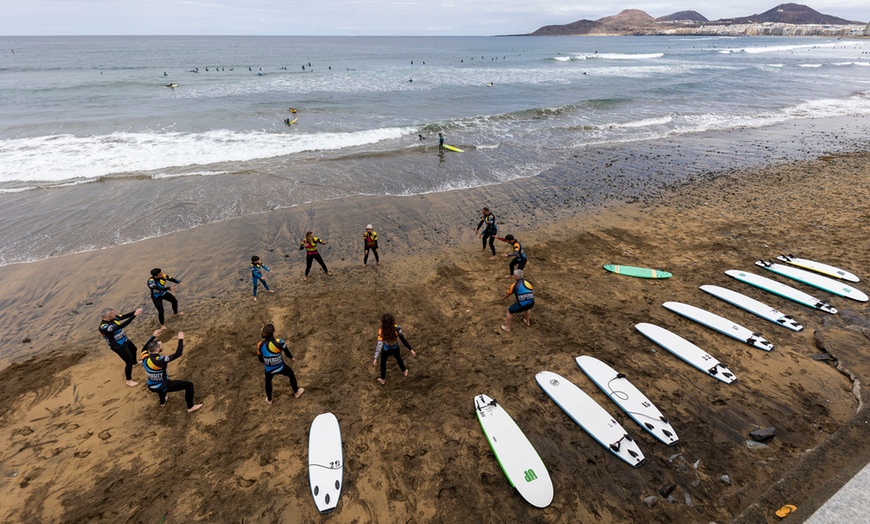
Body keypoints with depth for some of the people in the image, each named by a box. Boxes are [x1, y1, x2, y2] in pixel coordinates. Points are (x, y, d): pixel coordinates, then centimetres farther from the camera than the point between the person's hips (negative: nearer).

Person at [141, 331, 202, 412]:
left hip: (152, 386, 8)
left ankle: (162, 402, 59)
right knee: (189, 385, -2)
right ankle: (190, 407, 13)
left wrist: (153, 336, 11)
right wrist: (181, 339, -30)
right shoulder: (159, 360, -35)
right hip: (162, 387, -8)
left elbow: (145, 348, 11)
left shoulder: (145, 357, -13)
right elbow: (178, 354, -37)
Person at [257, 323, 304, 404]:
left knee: (268, 382, 31)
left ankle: (269, 400, 51)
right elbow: (286, 352, -6)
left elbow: (259, 357, 1)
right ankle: (296, 392, 45)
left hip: (269, 369, 2)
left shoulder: (260, 345, -17)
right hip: (280, 367, -2)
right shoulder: (279, 342, -25)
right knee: (291, 375, 27)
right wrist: (291, 358, 15)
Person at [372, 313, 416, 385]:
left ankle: (383, 379, 49)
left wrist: (375, 358, -28)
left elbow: (379, 345, -33)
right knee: (398, 358, 34)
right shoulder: (397, 328, -31)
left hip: (386, 350, -2)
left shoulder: (381, 332, -35)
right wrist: (411, 350, -18)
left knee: (383, 362, 28)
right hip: (395, 348, 2)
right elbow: (403, 340, -26)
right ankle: (404, 371, 60)